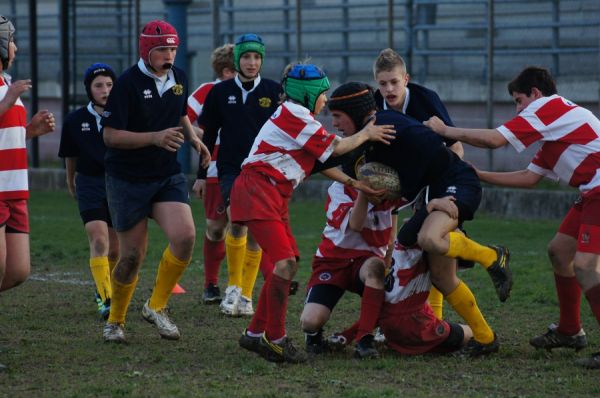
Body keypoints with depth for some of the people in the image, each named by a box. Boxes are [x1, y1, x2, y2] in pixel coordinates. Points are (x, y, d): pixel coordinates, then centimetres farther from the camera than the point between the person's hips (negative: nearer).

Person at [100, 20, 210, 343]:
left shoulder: (179, 78, 4)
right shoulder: (128, 83, -15)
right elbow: (110, 135, -17)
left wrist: (193, 138, 4)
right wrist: (156, 138, -26)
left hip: (168, 176, 4)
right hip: (127, 179, -4)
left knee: (185, 236, -18)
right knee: (132, 256, 0)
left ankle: (156, 306, 0)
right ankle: (115, 321, 23)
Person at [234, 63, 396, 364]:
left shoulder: (296, 116, 23)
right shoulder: (294, 114, -9)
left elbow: (323, 160, 23)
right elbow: (334, 147, -6)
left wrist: (352, 182, 16)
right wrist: (366, 135, 6)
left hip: (273, 195, 11)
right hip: (257, 190, -11)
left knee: (288, 264, 10)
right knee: (285, 262, -18)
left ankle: (255, 334, 16)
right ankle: (275, 339, -15)